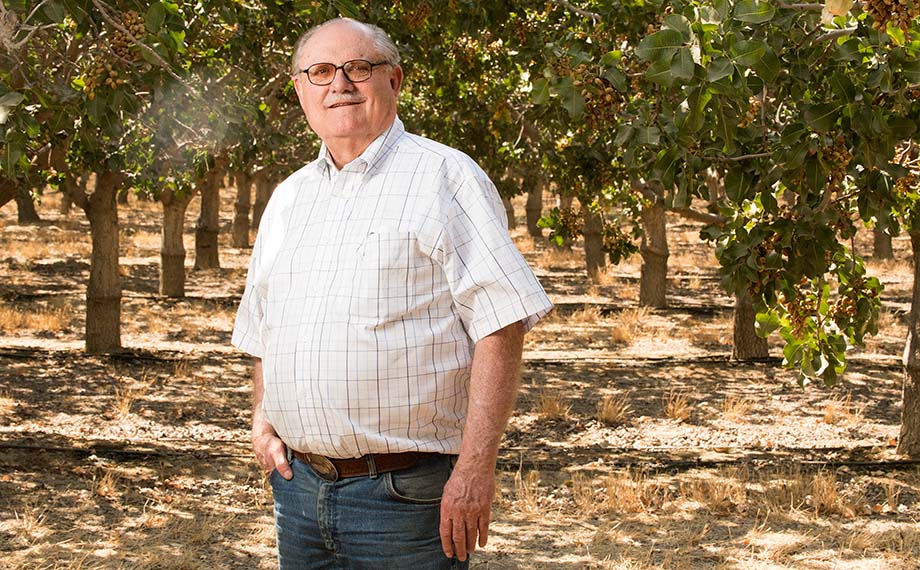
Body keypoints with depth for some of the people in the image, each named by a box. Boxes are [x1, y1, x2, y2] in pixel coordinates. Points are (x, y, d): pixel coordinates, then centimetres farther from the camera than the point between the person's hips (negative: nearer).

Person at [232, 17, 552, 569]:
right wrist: (261, 419, 7)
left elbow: (501, 326, -12)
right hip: (299, 485, 6)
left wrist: (477, 466, -19)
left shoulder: (445, 177, -5)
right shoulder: (288, 198, 15)